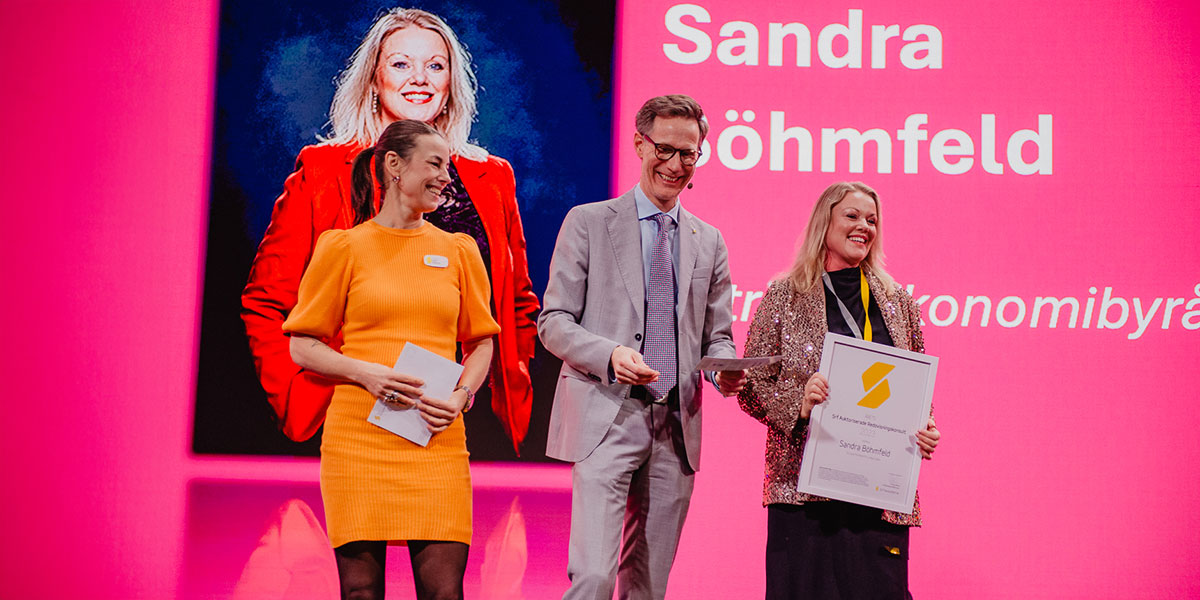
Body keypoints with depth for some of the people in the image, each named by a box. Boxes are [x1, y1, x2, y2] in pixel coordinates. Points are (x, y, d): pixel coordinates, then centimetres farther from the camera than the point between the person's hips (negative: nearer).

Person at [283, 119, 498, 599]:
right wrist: (365, 372, -12)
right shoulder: (344, 247, 4)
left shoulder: (458, 250, 13)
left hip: (437, 443, 2)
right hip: (358, 439, -2)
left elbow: (481, 342, 18)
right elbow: (303, 346, 5)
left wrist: (461, 396, -2)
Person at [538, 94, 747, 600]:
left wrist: (726, 369, -7)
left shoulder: (709, 242, 15)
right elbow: (554, 322, 0)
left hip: (677, 426, 4)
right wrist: (610, 354, -19)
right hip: (606, 419, -4)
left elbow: (716, 336, 17)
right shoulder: (589, 222, 4)